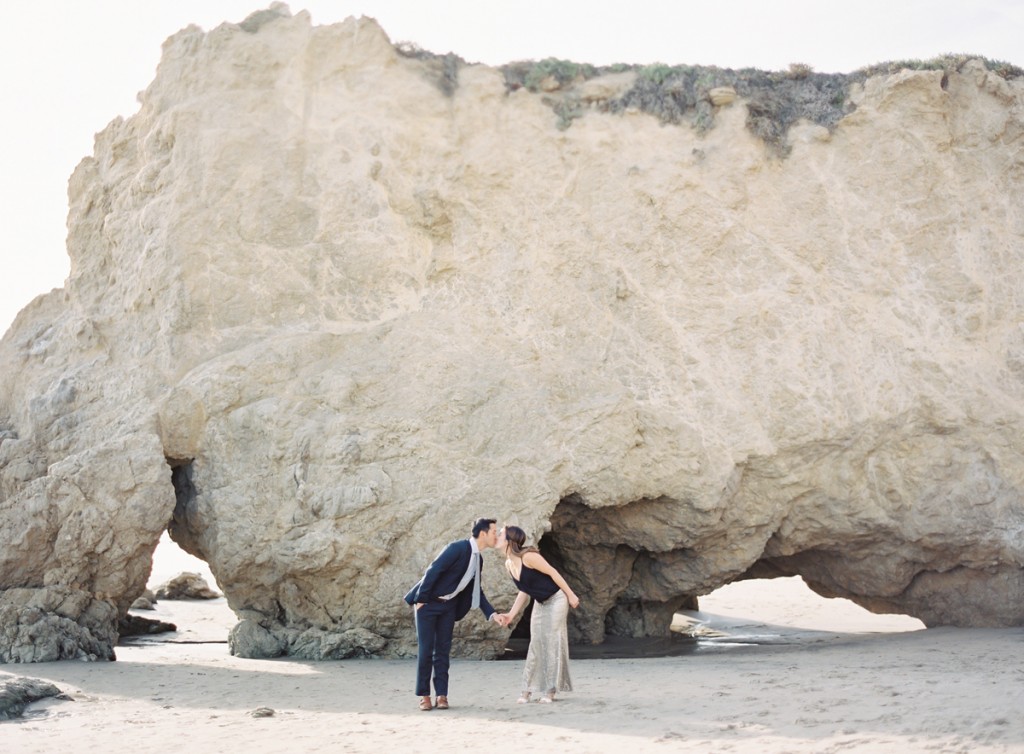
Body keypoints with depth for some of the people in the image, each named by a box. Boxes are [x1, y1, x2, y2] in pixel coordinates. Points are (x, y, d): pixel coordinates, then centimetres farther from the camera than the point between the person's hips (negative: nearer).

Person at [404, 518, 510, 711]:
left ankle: (442, 695, 6)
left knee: (443, 650, 4)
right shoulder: (457, 548, -21)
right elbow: (432, 571, -22)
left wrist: (493, 614, 2)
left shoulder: (478, 559, 5)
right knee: (426, 650, -4)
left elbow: (476, 591, 11)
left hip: (448, 606, 7)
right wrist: (420, 600, -20)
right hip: (427, 603, -7)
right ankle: (424, 695, 3)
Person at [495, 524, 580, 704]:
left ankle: (550, 690, 0)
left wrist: (571, 595, -16)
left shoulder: (528, 556, -26)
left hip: (556, 599, -7)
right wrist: (512, 614, 3)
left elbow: (552, 572, -20)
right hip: (540, 603, 7)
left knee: (552, 642, -5)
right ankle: (527, 690, 7)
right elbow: (524, 591, 8)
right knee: (536, 643, 6)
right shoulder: (509, 565, -1)